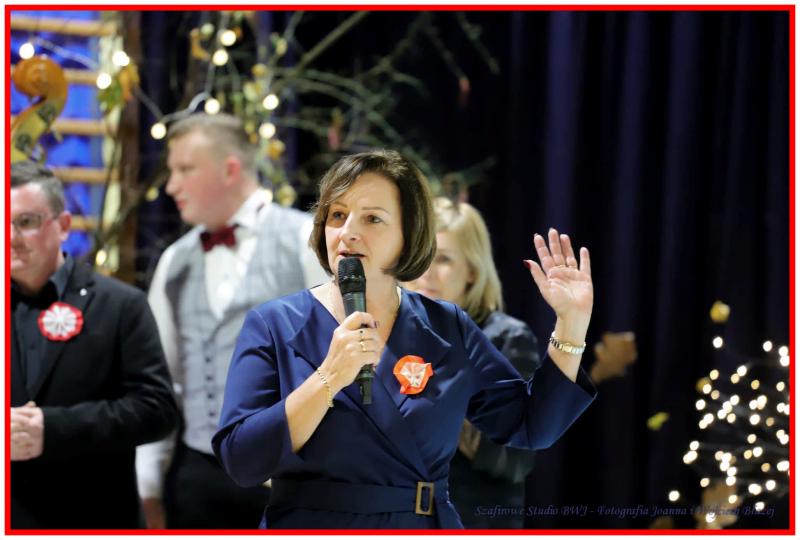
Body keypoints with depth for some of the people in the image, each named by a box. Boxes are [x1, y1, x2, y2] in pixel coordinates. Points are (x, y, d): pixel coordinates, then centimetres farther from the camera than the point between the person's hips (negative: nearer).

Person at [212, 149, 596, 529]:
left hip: (429, 530, 3)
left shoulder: (447, 329, 2)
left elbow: (531, 426, 2)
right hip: (310, 530, -2)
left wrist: (572, 320, -5)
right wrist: (330, 378, -25)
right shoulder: (273, 325, -6)